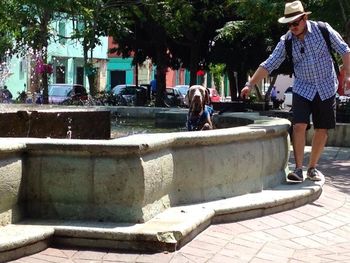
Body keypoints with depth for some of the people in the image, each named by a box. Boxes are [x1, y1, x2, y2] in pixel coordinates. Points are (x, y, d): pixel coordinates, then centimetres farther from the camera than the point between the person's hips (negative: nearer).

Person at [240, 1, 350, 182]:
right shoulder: (286, 41, -6)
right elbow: (269, 65, -7)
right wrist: (250, 85, -14)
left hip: (326, 88, 0)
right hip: (302, 89, 0)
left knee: (321, 130, 5)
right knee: (299, 126, -15)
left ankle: (312, 168, 18)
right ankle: (298, 169, -10)